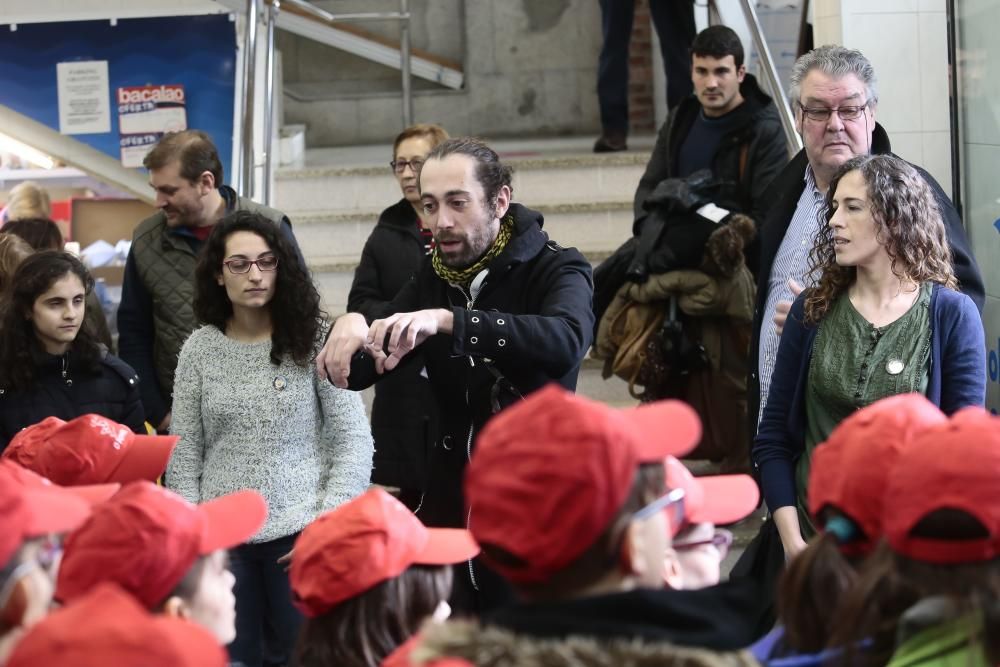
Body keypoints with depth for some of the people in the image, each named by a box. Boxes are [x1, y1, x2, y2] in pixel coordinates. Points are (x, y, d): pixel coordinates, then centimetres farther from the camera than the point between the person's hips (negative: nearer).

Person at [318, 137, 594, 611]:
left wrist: (447, 321, -42)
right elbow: (357, 374, 7)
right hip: (450, 501, 4)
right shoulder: (432, 279, 9)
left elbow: (566, 341, -30)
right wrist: (350, 328, -18)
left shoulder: (555, 269, -7)